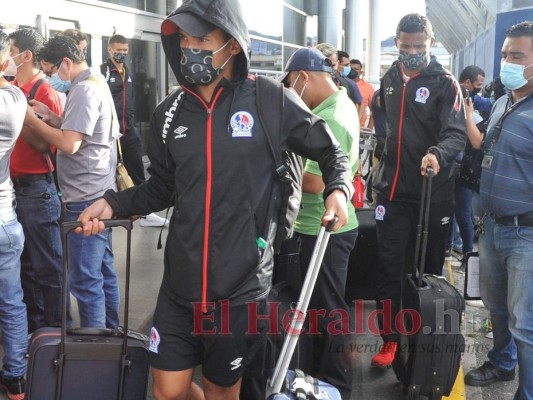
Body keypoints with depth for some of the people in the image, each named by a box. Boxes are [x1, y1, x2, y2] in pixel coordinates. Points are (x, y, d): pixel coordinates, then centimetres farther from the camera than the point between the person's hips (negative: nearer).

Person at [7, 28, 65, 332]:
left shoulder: (45, 93, -12)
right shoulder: (14, 89, 10)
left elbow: (44, 144, -16)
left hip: (37, 189, -8)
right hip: (16, 187, 8)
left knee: (48, 267, 2)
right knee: (26, 264, 17)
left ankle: (55, 330, 14)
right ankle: (35, 326, 29)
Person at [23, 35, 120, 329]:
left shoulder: (84, 90, -15)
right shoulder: (97, 82, 16)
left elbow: (70, 144, -21)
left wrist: (32, 121, -10)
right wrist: (51, 117, 7)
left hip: (85, 200, -11)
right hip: (99, 194, 11)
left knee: (85, 280, -4)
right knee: (103, 272, 17)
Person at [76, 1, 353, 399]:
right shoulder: (171, 112, 4)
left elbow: (331, 151, 5)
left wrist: (338, 189, -14)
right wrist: (113, 203, 2)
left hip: (240, 286, -3)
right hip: (181, 284, 4)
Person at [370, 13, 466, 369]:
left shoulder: (445, 83, -6)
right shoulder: (389, 79, 10)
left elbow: (457, 134, -18)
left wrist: (438, 153, -38)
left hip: (433, 193, -3)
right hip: (392, 190, 4)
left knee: (429, 268, 9)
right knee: (390, 268, 3)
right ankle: (390, 338, 13)